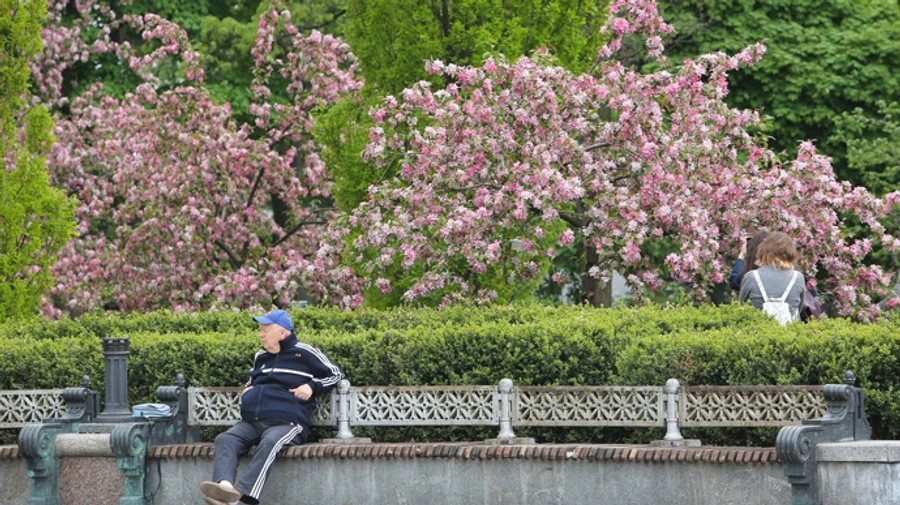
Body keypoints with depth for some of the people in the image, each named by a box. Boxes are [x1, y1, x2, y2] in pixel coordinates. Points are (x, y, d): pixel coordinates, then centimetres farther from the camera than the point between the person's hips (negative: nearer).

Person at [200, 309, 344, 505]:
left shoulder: (304, 354, 8)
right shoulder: (260, 356, 26)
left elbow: (335, 374, 12)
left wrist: (312, 387, -3)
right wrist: (246, 391, 21)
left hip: (286, 422, -6)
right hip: (250, 422, 6)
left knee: (270, 443, -40)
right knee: (225, 440, -26)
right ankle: (224, 484, -54)